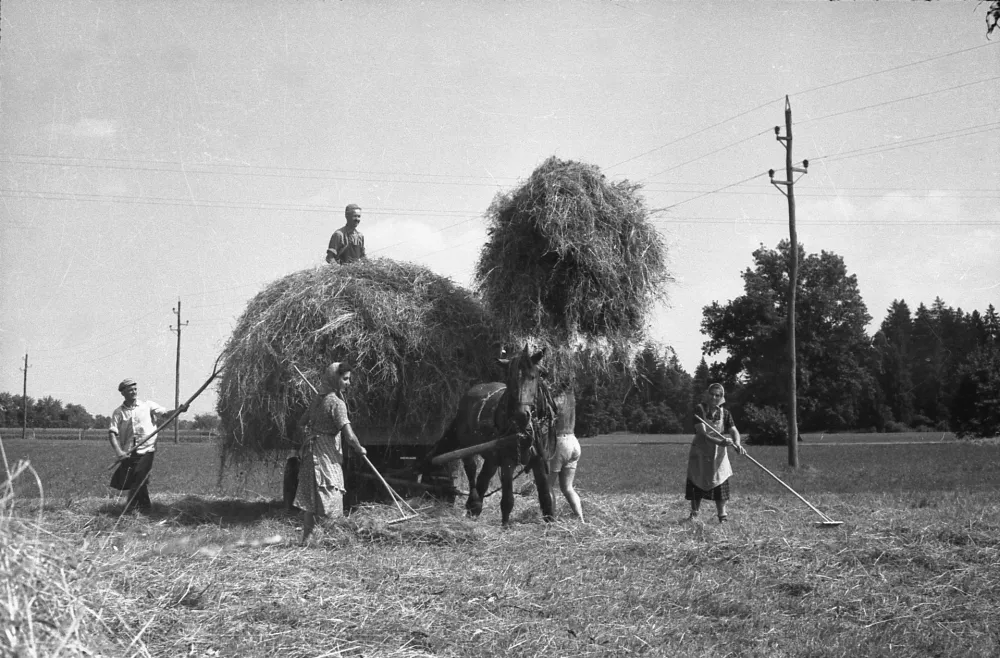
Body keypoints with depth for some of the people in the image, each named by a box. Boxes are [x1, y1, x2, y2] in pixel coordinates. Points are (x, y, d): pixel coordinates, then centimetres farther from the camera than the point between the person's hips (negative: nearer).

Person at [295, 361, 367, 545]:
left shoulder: (318, 398, 10)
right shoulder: (336, 402, -15)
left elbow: (302, 423, 21)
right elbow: (349, 435, -21)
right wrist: (360, 449, -5)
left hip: (312, 452, 8)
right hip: (327, 455, -8)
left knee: (309, 500, 12)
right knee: (330, 496, -3)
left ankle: (306, 539, 17)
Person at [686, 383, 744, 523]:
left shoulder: (725, 413, -2)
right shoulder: (699, 409, -13)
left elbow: (734, 431, -11)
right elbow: (702, 433, -24)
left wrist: (736, 443, -34)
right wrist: (719, 442, -39)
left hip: (718, 453, 2)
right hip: (700, 452, -2)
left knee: (720, 484, -1)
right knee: (697, 483, 4)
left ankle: (722, 515, 6)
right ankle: (694, 513, 19)